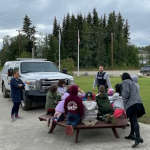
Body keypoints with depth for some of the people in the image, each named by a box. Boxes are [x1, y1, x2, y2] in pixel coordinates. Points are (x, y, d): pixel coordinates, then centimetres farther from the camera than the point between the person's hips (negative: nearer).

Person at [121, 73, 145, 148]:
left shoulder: (125, 82, 1)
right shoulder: (133, 83, 27)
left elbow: (125, 93, -12)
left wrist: (125, 103, -1)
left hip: (131, 104, -9)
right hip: (138, 103, 9)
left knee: (134, 121, -14)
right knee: (133, 120, 18)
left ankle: (138, 138, -21)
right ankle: (132, 134, 29)